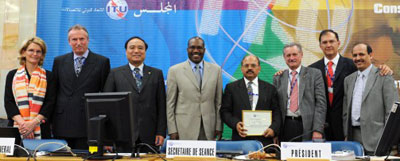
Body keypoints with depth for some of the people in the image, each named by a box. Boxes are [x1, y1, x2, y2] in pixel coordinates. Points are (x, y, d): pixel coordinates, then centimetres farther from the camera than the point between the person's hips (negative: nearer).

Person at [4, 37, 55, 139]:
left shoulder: (48, 76, 9)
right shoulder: (12, 75, 12)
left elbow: (50, 103, 1)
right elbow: (8, 102, 4)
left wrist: (33, 123, -12)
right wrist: (21, 122, -11)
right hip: (16, 129, 1)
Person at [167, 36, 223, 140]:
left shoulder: (216, 70, 8)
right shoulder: (175, 70, 2)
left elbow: (218, 101, 9)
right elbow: (170, 103, 2)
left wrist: (219, 127, 4)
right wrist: (172, 130, -3)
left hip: (209, 130, 2)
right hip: (184, 130, -2)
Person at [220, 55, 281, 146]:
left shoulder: (270, 89, 12)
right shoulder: (231, 87, 10)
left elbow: (277, 113, 9)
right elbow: (224, 111, 5)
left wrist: (273, 129, -8)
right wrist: (235, 124, -11)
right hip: (241, 138, -1)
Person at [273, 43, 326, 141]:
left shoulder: (315, 74, 5)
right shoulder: (278, 78, 12)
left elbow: (321, 102, -2)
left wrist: (317, 130, -10)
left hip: (307, 126, -2)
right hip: (285, 126, 2)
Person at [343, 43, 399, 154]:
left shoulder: (384, 77, -2)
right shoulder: (349, 79, 16)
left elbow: (392, 111, -6)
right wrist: (346, 134, 10)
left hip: (374, 138, -5)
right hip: (353, 137, 5)